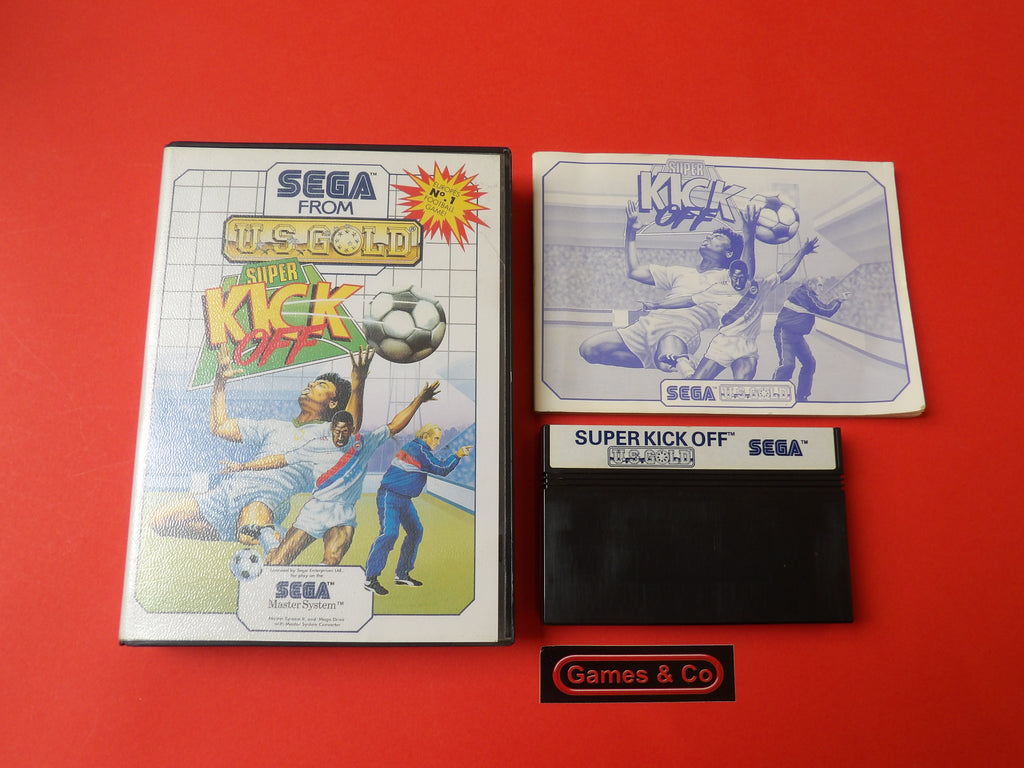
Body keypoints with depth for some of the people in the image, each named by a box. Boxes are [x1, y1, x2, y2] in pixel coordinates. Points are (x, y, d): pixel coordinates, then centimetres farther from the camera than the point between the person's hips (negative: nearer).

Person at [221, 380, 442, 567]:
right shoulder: (316, 447, -1)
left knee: (331, 562, -24)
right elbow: (280, 460, 6)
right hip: (314, 510, 0)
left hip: (343, 515, 0)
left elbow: (393, 427, 8)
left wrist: (419, 400, 3)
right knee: (279, 561, -2)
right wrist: (244, 466, 5)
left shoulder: (364, 444, 2)